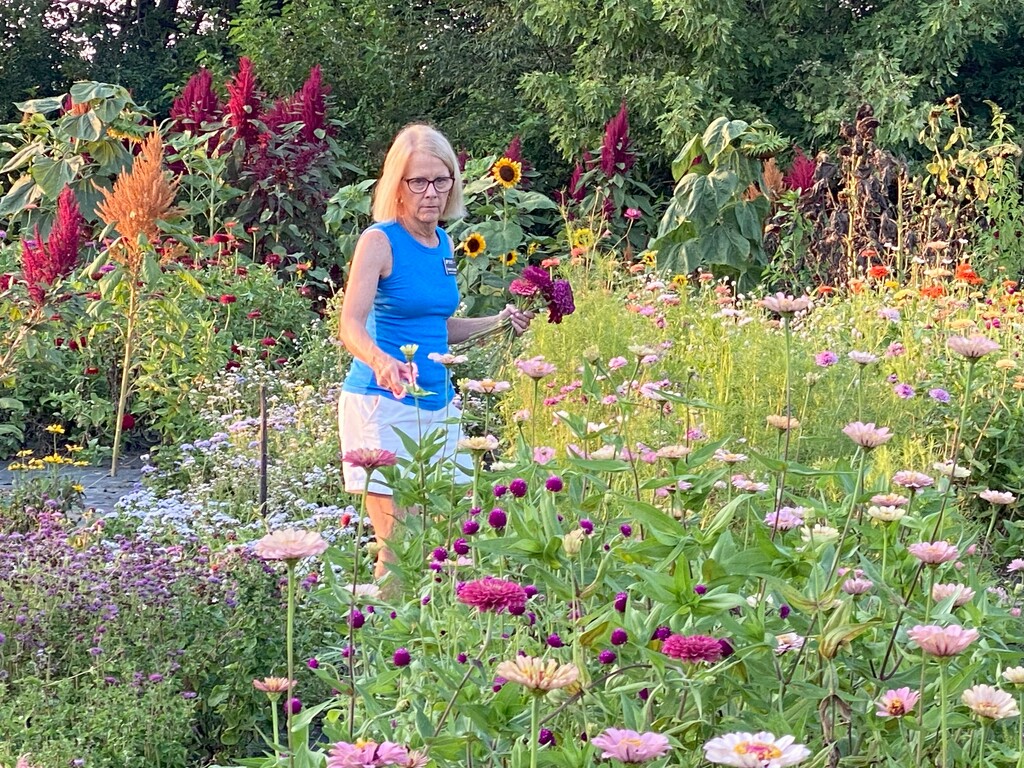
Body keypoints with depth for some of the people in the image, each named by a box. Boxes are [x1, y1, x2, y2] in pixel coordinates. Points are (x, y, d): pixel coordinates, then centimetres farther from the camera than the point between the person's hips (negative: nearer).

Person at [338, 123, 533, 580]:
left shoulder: (444, 245, 12)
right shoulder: (379, 241, -10)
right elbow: (350, 325, -22)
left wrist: (499, 323, 12)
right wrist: (380, 360, -42)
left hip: (438, 403, 7)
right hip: (382, 405, -7)